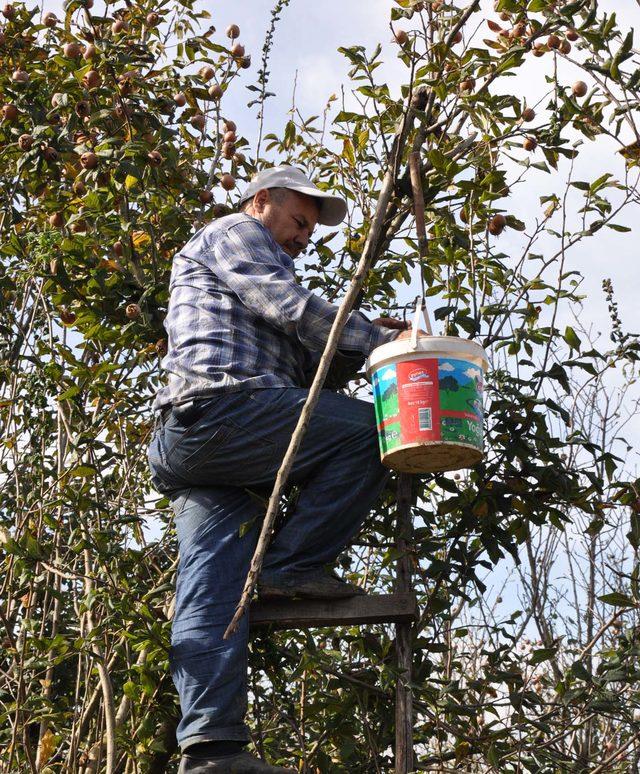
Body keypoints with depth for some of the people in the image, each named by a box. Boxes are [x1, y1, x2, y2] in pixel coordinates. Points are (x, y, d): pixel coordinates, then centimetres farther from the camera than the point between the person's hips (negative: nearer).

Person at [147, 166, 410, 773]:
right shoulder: (234, 233, 11)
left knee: (211, 590, -5)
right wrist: (380, 339, 2)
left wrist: (362, 343, 17)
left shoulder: (252, 291, 40)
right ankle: (292, 565, -12)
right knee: (371, 429, -12)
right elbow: (294, 308, -4)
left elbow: (300, 363, 29)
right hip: (219, 405, -10)